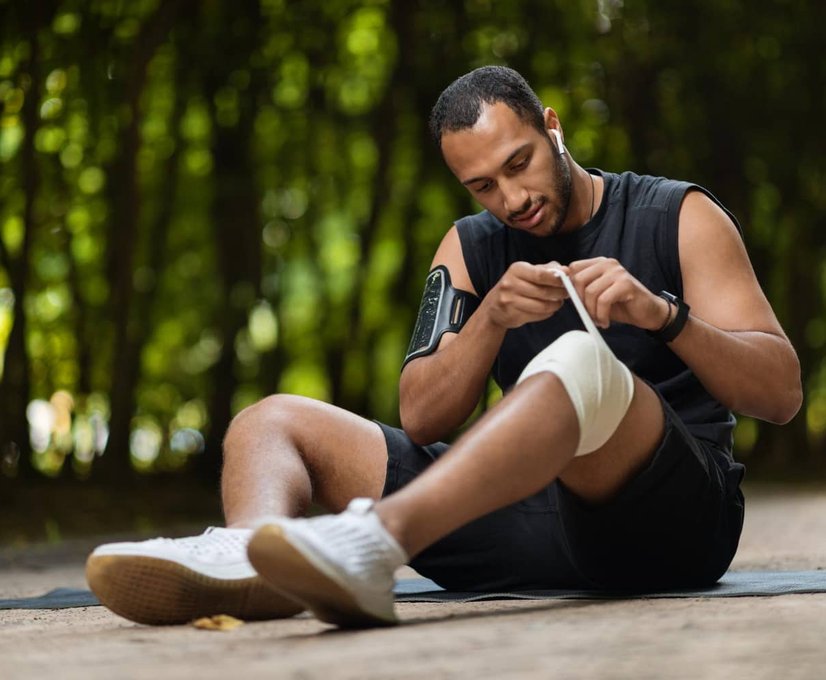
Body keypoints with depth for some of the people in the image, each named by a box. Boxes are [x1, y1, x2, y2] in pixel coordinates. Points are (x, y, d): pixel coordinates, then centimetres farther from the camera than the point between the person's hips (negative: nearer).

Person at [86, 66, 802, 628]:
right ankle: (246, 555, -35)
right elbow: (420, 419, 6)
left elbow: (782, 393, -2)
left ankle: (374, 539, -58)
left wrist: (662, 315, -19)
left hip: (675, 514, -5)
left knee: (579, 360, -37)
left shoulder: (679, 217, 6)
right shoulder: (473, 249, 17)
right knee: (269, 421, 2)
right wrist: (491, 318, -12)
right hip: (536, 516, 5)